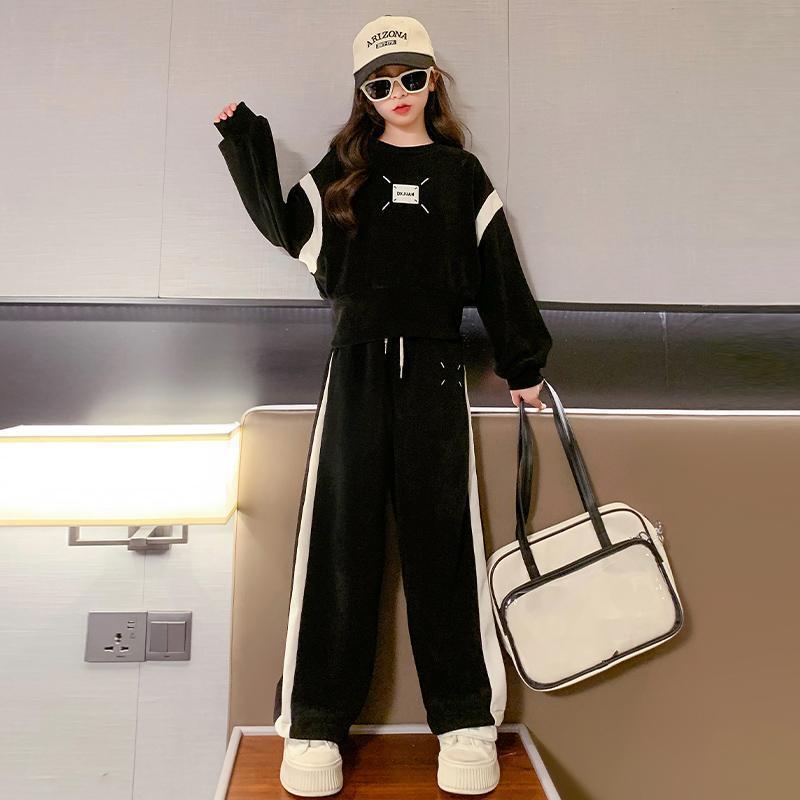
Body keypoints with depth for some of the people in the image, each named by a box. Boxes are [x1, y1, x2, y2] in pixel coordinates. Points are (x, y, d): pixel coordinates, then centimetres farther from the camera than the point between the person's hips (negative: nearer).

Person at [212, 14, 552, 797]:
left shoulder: (461, 171, 14)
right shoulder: (343, 167, 16)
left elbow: (497, 272, 12)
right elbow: (286, 228, 11)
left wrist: (522, 365, 10)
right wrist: (244, 142, 9)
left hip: (434, 366, 0)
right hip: (356, 362, 1)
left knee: (441, 536, -1)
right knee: (338, 536, -1)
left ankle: (467, 722, 11)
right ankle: (315, 726, 9)